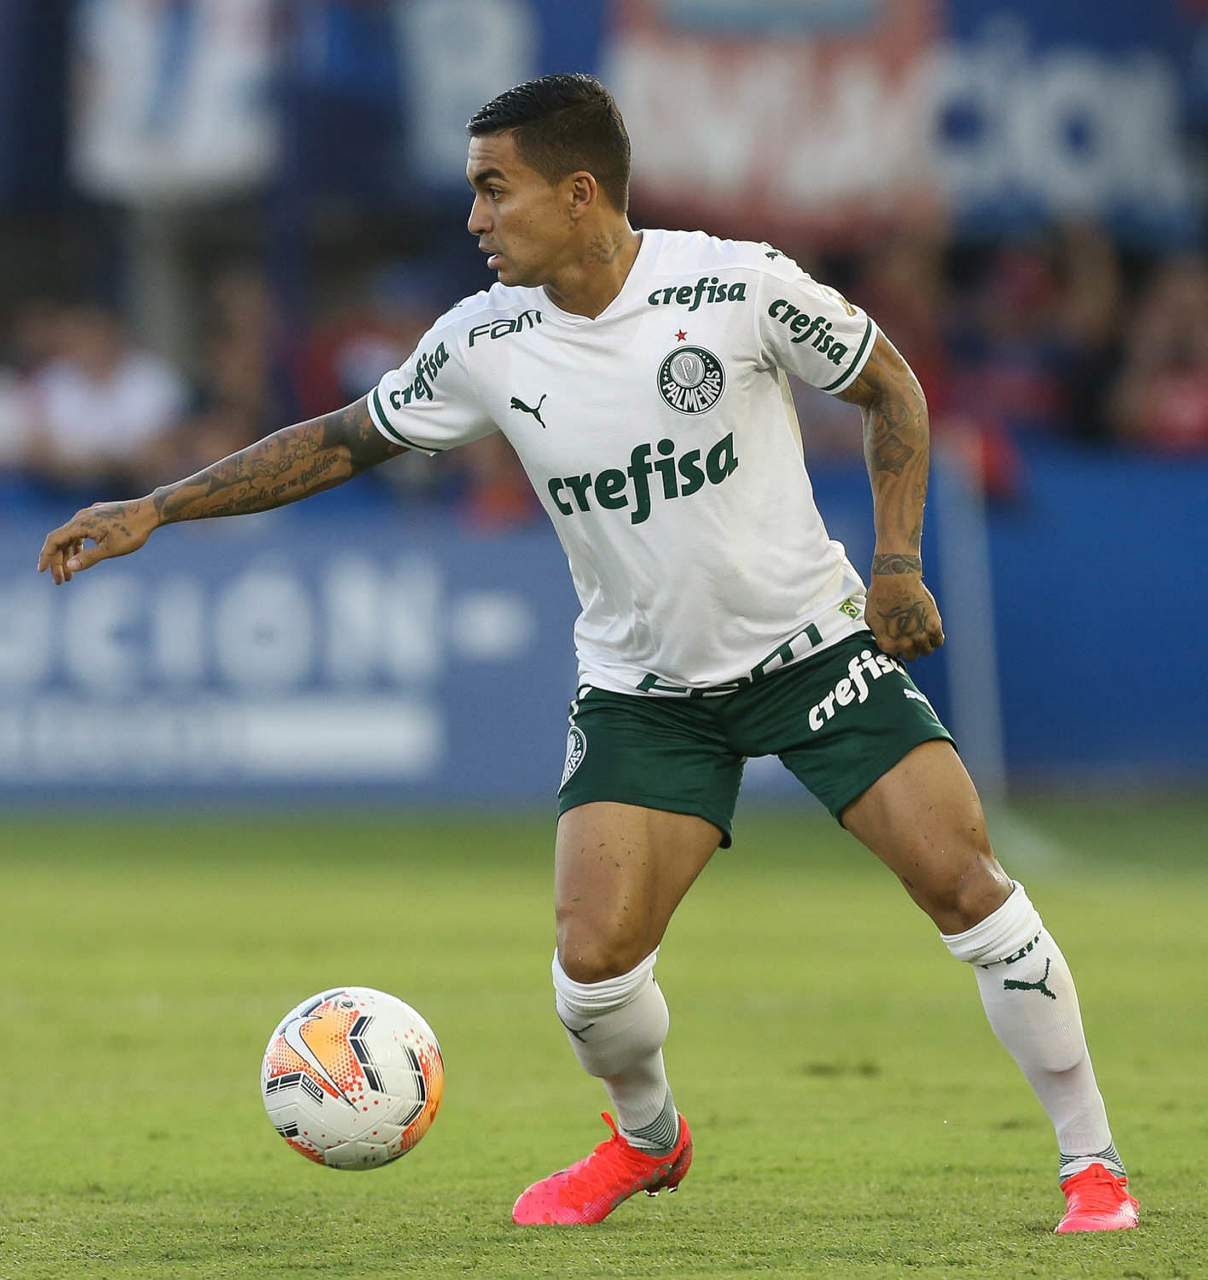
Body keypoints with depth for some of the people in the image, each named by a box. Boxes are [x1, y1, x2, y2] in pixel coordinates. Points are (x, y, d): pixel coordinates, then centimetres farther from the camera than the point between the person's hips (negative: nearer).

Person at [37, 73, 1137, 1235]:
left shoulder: (740, 286, -16)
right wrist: (154, 510, 2)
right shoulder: (485, 344, -8)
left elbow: (889, 387, -1)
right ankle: (646, 1138, 22)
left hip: (811, 646, -2)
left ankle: (1090, 1160, 2)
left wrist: (897, 560, -10)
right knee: (592, 961, -12)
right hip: (641, 690, 2)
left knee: (962, 880, -14)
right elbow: (342, 441, 5)